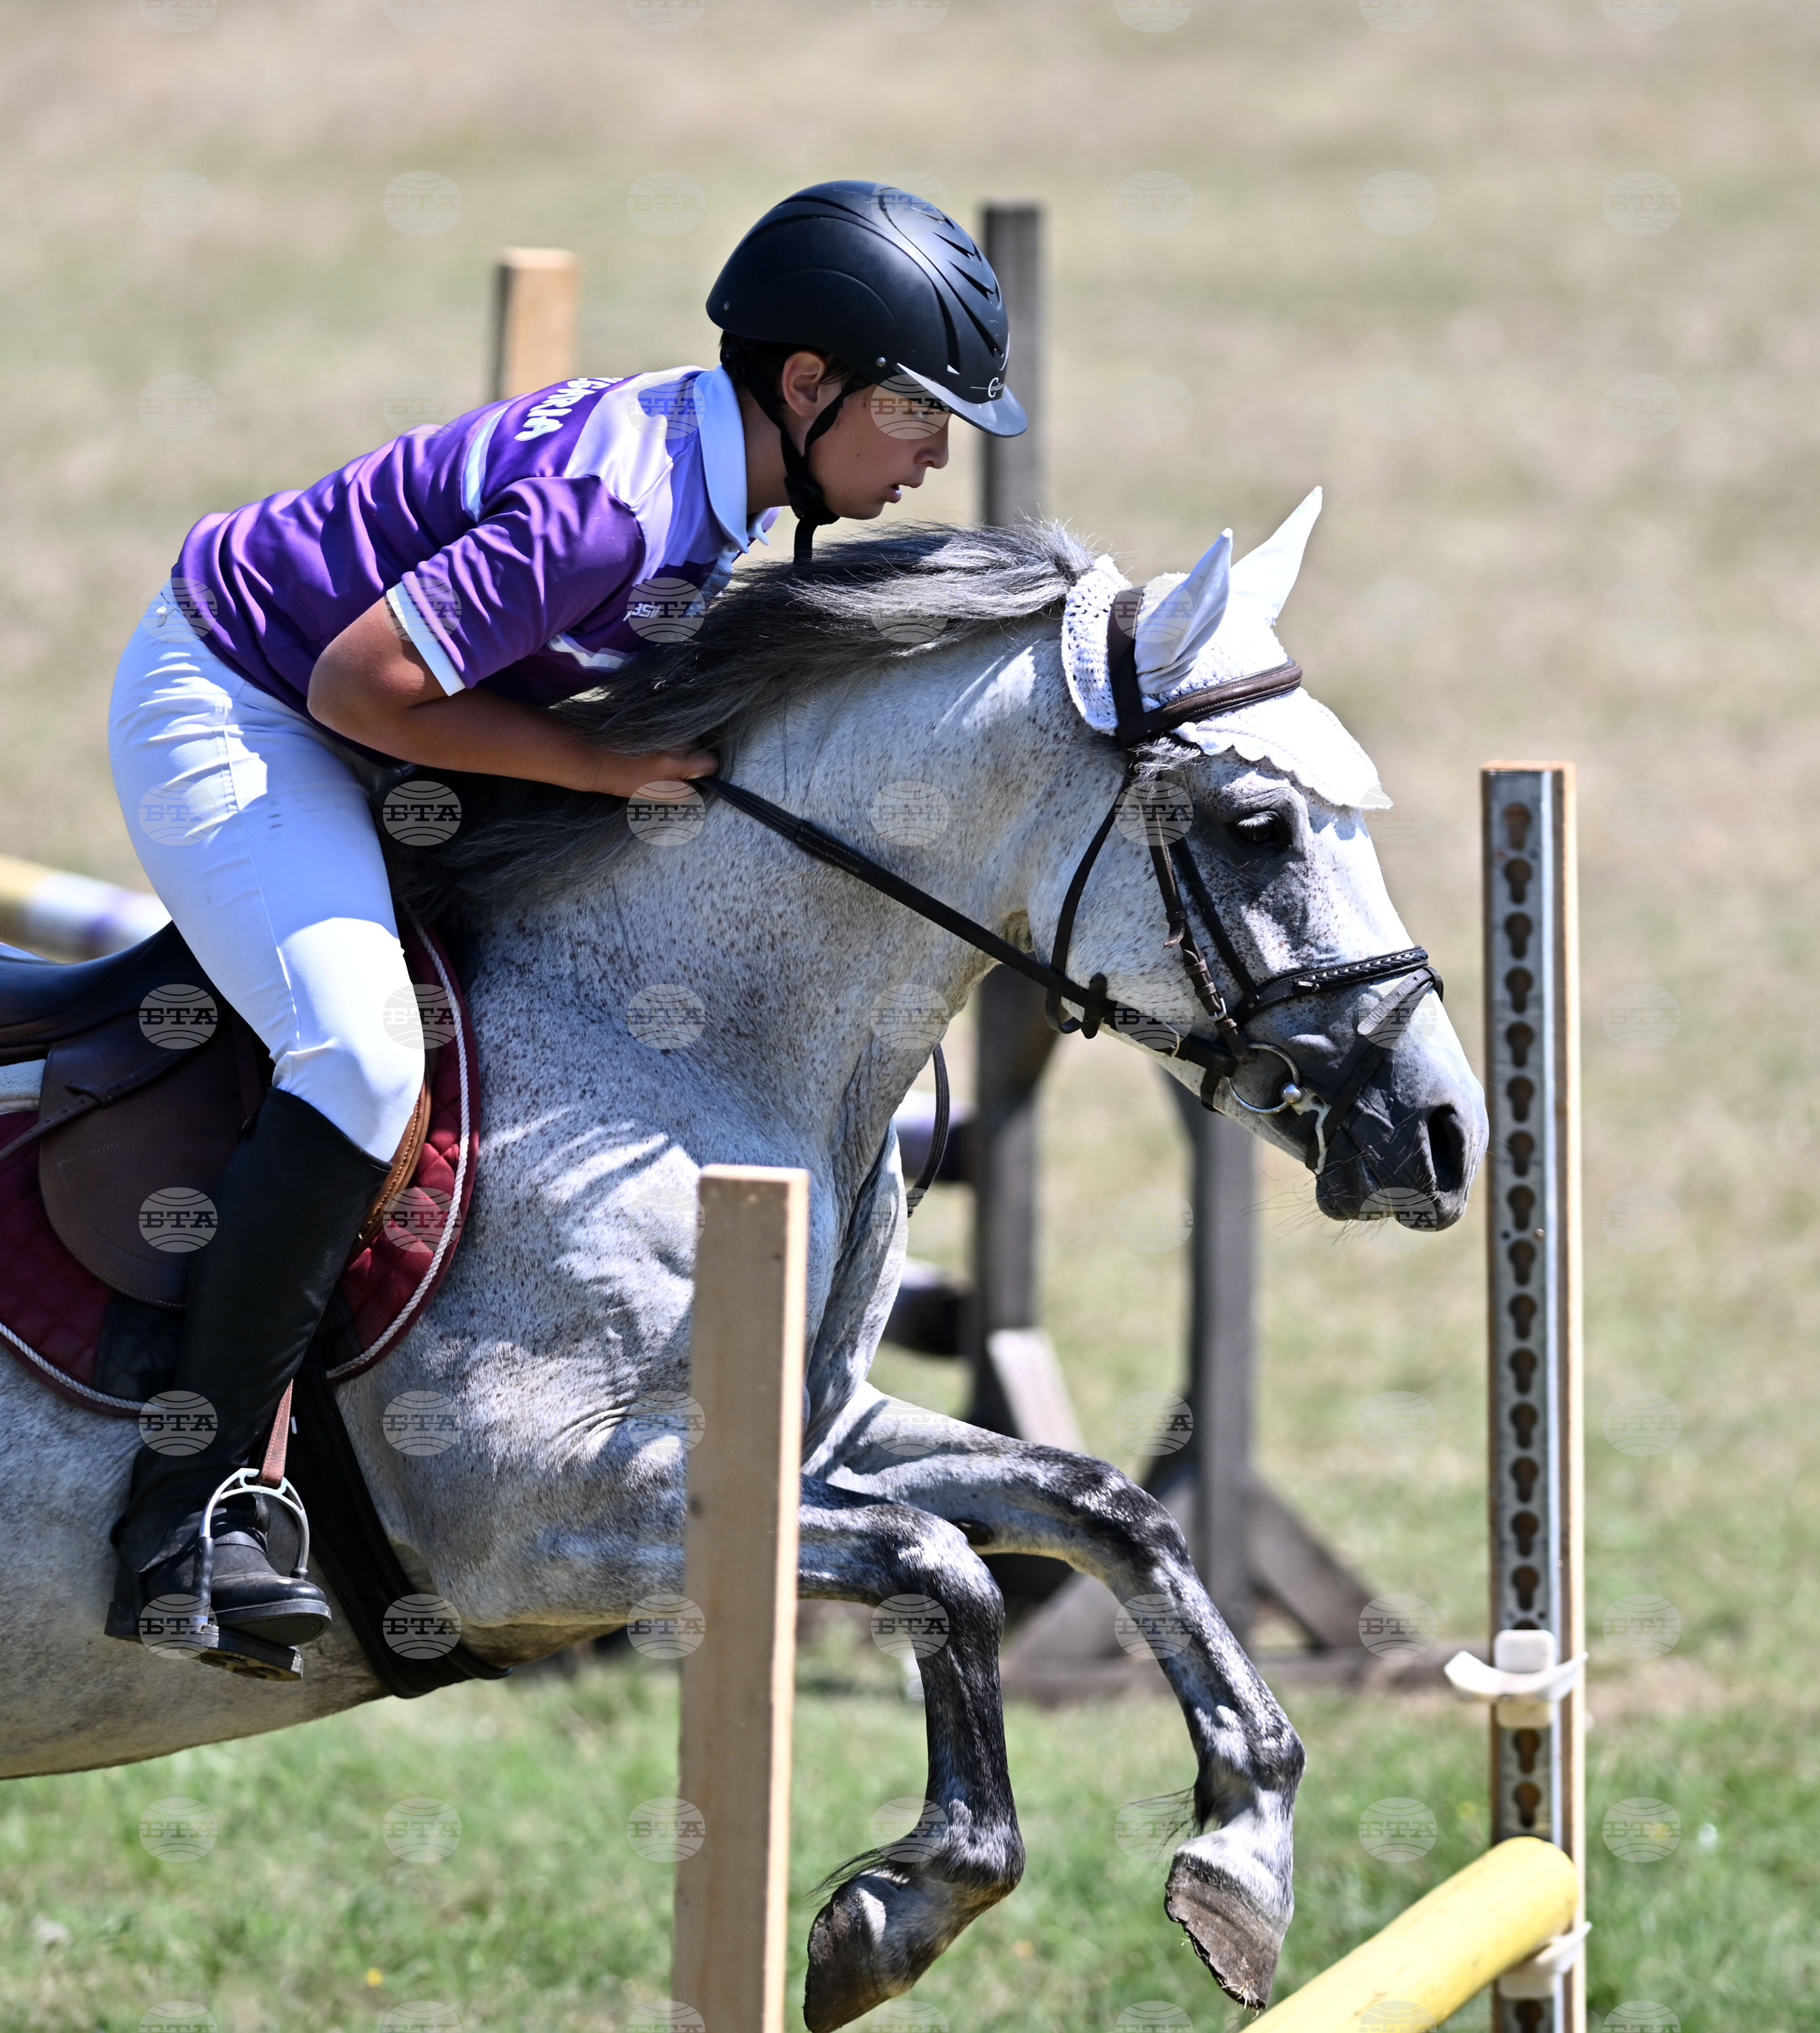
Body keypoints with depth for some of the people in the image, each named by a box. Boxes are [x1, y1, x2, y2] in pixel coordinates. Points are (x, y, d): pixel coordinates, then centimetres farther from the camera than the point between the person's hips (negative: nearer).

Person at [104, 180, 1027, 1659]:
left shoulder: (716, 469, 0)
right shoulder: (613, 503, -30)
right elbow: (363, 683, -30)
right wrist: (606, 764, -23)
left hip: (346, 756, 10)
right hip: (222, 712, -10)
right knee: (362, 1061, -27)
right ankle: (193, 1507, -24)